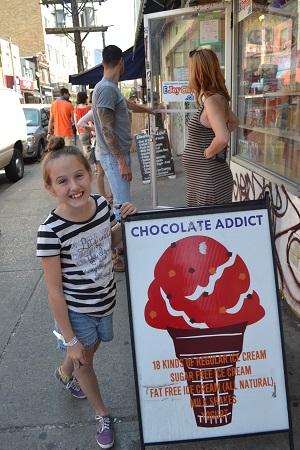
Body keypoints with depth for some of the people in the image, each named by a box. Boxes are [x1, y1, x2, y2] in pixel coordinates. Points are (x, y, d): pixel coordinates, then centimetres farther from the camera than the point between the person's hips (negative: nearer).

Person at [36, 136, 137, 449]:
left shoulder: (101, 204, -14)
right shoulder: (51, 231, -29)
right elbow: (54, 290, -21)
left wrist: (124, 222, -12)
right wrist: (69, 339, -14)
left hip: (105, 300, 5)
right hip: (76, 311, -5)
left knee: (91, 347, 29)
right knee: (84, 360, 19)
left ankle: (64, 373, 63)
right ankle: (101, 414, 47)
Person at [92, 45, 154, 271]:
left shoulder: (112, 88, 14)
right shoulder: (106, 88, -16)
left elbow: (129, 104, 34)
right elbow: (106, 129, -21)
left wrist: (149, 110, 50)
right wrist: (121, 161, -22)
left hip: (121, 153, 10)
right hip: (115, 157, -10)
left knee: (121, 202, 16)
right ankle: (113, 254, 0)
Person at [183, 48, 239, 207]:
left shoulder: (212, 100, -18)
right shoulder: (217, 98, 10)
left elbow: (223, 138, -32)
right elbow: (234, 121, 27)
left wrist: (207, 153, -15)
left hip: (209, 180, -9)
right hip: (201, 177, 9)